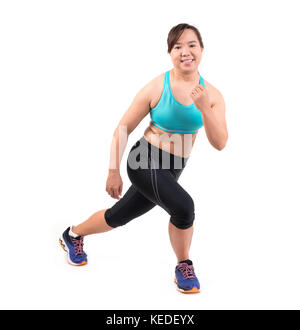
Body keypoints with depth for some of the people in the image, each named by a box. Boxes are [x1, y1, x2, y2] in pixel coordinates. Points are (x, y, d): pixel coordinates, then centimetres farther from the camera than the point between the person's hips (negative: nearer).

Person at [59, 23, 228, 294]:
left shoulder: (213, 95, -5)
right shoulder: (156, 88, -15)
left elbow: (220, 144, -13)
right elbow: (122, 130, -7)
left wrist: (205, 108, -28)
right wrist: (113, 172, -5)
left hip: (172, 170, 5)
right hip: (145, 162, -5)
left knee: (119, 215, 20)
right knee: (183, 206, -27)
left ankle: (73, 236, 47)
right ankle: (184, 268, 0)